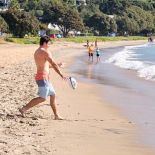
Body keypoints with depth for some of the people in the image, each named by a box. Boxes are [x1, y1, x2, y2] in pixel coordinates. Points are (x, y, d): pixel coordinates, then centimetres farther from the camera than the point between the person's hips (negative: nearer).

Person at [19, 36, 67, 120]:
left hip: (45, 78, 10)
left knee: (53, 95, 14)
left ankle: (56, 115, 16)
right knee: (42, 98, -12)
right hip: (43, 78, -10)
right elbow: (54, 64, -16)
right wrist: (61, 75, -13)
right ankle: (24, 109, -14)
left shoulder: (37, 52, 16)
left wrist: (57, 65, 31)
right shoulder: (45, 52, -13)